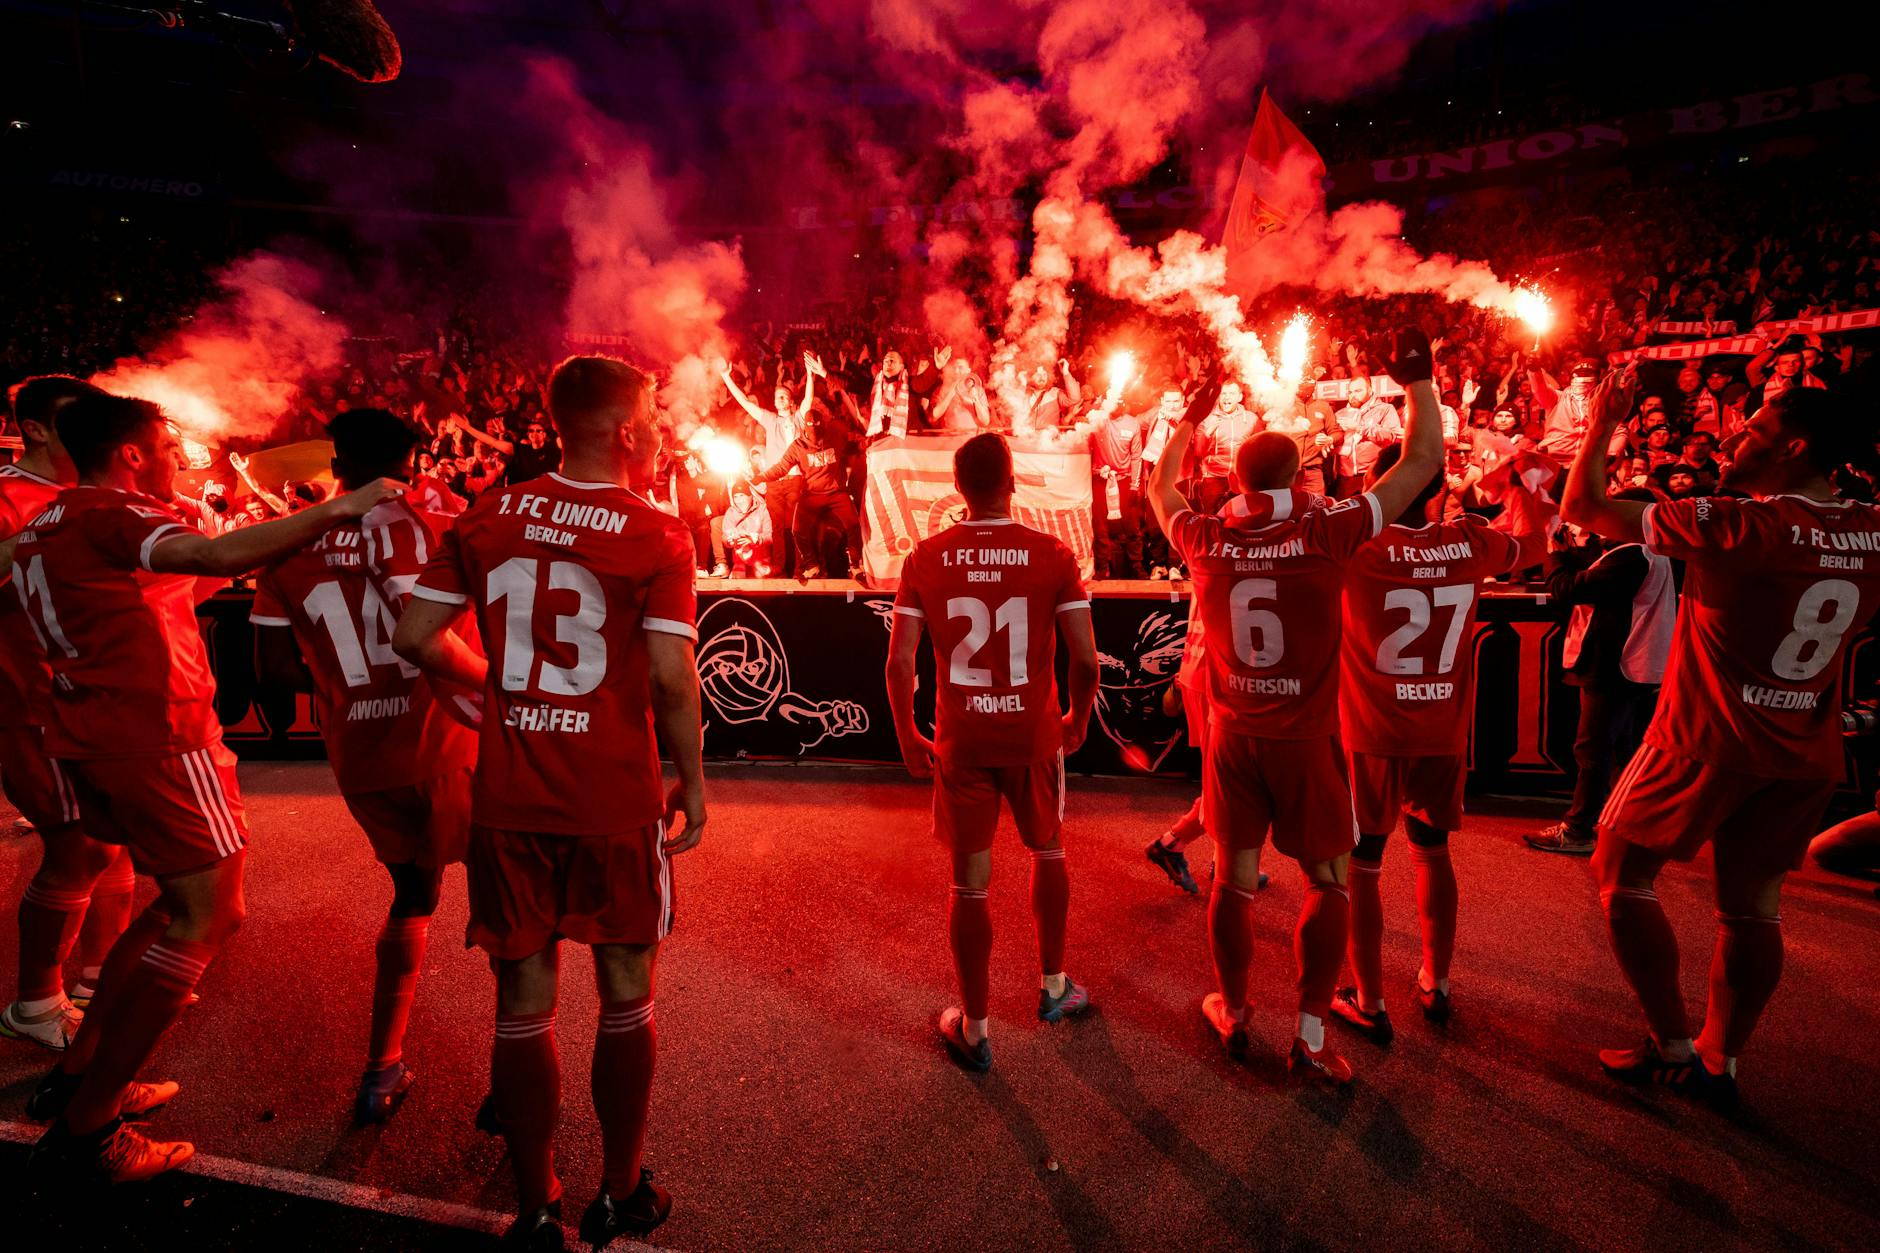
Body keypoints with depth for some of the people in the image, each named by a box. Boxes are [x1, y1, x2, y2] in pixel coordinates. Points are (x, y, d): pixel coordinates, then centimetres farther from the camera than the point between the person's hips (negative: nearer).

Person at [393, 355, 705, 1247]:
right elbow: (670, 676, -16)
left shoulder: (487, 518, 3)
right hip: (615, 803, -3)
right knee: (625, 997, 15)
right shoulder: (658, 536, -10)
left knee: (523, 1003, 14)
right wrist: (691, 781, -3)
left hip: (507, 801, 3)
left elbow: (414, 638, 2)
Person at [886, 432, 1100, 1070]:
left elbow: (899, 663, -8)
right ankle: (1053, 987, 40)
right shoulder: (1052, 554, -9)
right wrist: (1077, 720, 8)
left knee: (969, 884, 11)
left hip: (959, 741, 0)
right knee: (1048, 852, 25)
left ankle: (973, 1029, 25)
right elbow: (1085, 658, -10)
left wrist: (907, 738, 5)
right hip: (1034, 735, 0)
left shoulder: (925, 559, -5)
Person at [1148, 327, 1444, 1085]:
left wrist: (1191, 419, 27)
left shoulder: (1207, 543, -5)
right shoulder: (1327, 535, -14)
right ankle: (1310, 1036, 16)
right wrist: (1418, 379, 8)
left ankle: (1232, 1015, 31)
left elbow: (1160, 488, 17)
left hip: (1233, 739, 3)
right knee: (1328, 883, 13)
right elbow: (1423, 461, -4)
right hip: (1305, 743, -3)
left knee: (1233, 879, 15)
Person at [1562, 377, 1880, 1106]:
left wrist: (1602, 424, -3)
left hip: (1709, 742, -6)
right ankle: (1721, 1060, 25)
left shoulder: (1740, 525, -20)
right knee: (1752, 901, 16)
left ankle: (1674, 1048, 16)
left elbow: (1583, 507, -18)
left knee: (1622, 874, 10)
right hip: (1807, 753, 6)